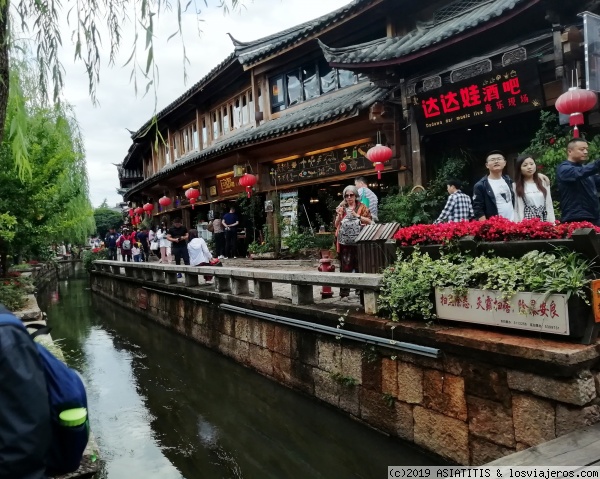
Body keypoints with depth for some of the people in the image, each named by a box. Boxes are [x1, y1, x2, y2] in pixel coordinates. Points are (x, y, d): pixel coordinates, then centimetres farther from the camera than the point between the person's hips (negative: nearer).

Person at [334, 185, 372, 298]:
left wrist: (357, 215, -11)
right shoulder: (341, 208, 14)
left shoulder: (361, 207, 8)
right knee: (345, 267, -1)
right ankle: (344, 292, 1)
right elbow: (336, 225, 12)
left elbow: (369, 221, 0)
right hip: (345, 243, 1)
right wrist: (339, 215, -6)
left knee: (360, 266, 3)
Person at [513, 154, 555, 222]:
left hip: (544, 222, 4)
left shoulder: (543, 182, 11)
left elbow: (549, 205, 12)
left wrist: (552, 223, 6)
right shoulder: (516, 186, -1)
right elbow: (516, 209, -2)